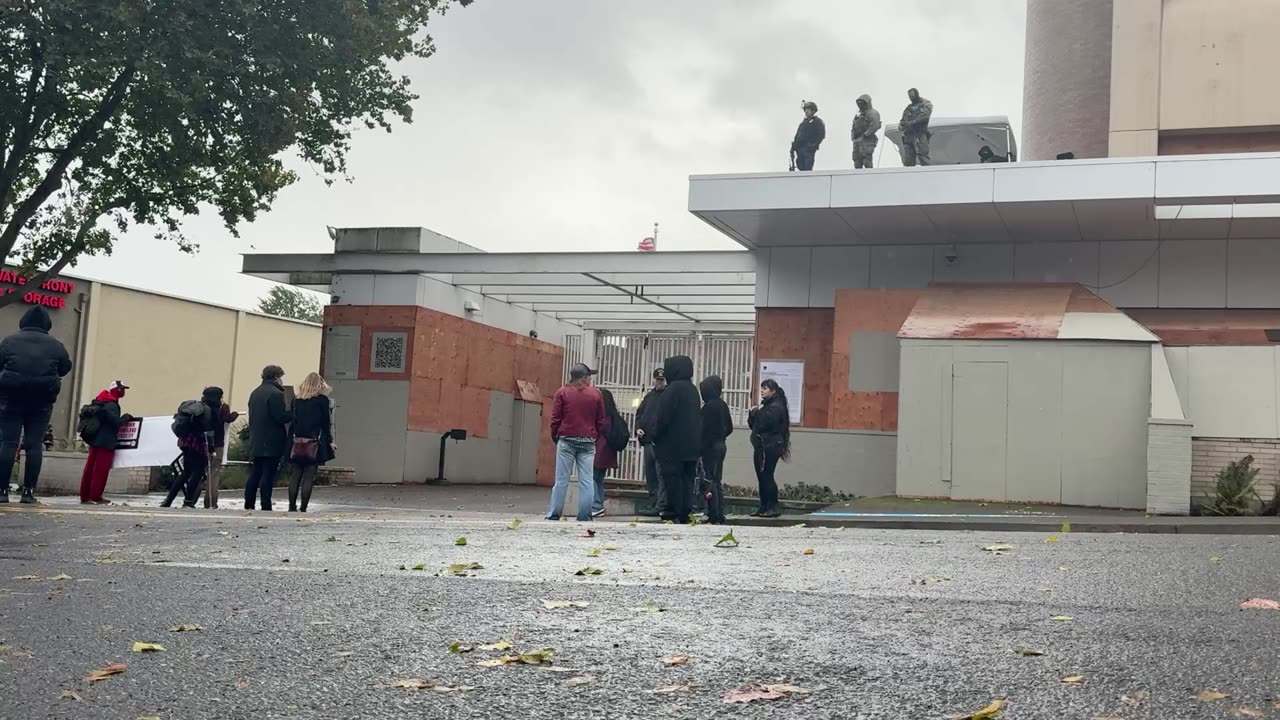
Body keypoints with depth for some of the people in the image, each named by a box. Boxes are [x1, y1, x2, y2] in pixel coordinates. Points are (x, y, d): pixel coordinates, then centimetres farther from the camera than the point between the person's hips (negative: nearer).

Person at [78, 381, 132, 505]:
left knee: (90, 469, 9)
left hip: (95, 440, 10)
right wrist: (127, 417, -6)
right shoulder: (111, 405, -14)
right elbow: (116, 422, -21)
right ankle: (95, 497, -7)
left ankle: (85, 496, 12)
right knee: (101, 470, -7)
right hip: (105, 442, -10)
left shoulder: (101, 402, 17)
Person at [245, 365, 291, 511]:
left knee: (254, 474, 12)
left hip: (256, 442, 8)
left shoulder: (255, 393, 15)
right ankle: (266, 507, -6)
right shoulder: (276, 393, -12)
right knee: (268, 476, -6)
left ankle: (248, 505, 13)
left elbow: (252, 416, 18)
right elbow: (281, 417, -18)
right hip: (272, 443, -8)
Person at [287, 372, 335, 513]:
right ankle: (303, 509, -5)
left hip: (297, 442, 4)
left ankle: (292, 507, 6)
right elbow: (326, 422, -2)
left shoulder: (296, 399, 10)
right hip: (314, 443, -4)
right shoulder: (322, 400, -1)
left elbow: (292, 421, 9)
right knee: (309, 478, -2)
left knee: (294, 476, 7)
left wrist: (291, 441, 11)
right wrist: (330, 441, 4)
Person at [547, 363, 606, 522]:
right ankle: (585, 516, 2)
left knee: (561, 480, 2)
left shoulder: (562, 392, 1)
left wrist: (555, 437, 10)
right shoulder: (596, 394, 4)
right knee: (586, 481, 2)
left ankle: (554, 514, 2)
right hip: (588, 442, 0)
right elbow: (601, 421, 8)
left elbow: (555, 418, 0)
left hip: (566, 441, 0)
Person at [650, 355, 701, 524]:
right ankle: (685, 514, 11)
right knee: (686, 478, 9)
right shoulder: (693, 390, 13)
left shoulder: (674, 388, -13)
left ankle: (674, 512, -4)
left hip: (672, 444, -8)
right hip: (691, 445, 8)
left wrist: (656, 435, -3)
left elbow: (663, 416, -15)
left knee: (672, 478, -4)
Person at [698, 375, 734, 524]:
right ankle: (720, 515, 15)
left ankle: (713, 516, -5)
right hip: (720, 445, 9)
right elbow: (729, 427, 16)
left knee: (710, 481, -5)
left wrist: (701, 448, -14)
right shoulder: (722, 405, 11)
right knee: (717, 481, 13)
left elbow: (705, 428, -18)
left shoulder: (709, 406, -15)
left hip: (710, 446, -9)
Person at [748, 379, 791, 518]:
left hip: (770, 447, -9)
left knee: (767, 476, -11)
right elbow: (752, 424, 18)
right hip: (761, 445, 9)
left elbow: (766, 423, -21)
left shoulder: (776, 407, -8)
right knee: (761, 477, 7)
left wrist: (756, 412, -7)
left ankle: (773, 508, -9)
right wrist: (753, 414, -1)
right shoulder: (764, 405, 20)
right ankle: (764, 507, 9)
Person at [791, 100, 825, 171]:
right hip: (799, 148, 7)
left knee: (808, 168, -15)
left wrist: (814, 145, -16)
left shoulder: (818, 122, 3)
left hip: (809, 149, -7)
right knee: (800, 167, 2)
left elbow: (821, 135, -7)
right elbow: (797, 135, 27)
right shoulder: (803, 122, 25)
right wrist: (793, 146, 17)